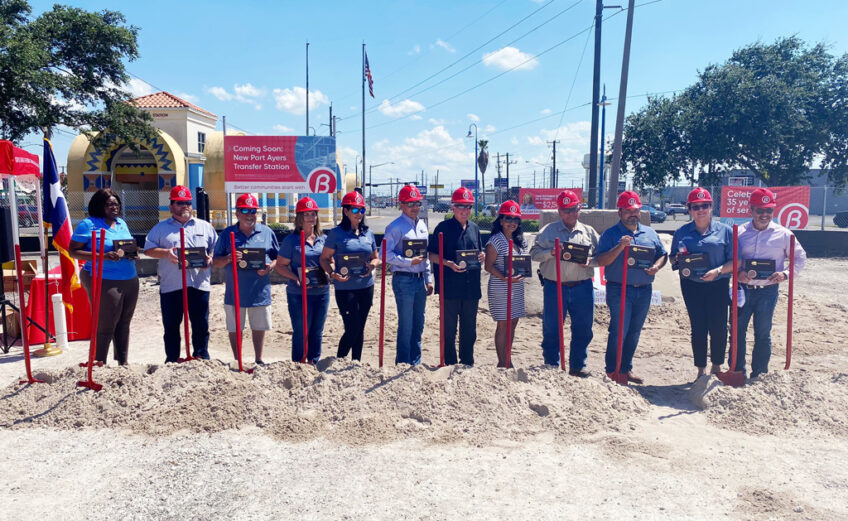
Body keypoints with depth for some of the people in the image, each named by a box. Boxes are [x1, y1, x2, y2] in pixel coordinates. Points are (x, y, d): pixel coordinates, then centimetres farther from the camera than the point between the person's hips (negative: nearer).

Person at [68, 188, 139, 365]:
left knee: (124, 324, 12)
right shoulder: (88, 224, -4)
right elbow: (73, 251, -8)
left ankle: (123, 362, 22)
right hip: (104, 282, -6)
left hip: (130, 280, 6)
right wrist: (102, 256, -20)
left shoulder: (121, 223, 16)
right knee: (105, 326, -2)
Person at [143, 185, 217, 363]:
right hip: (171, 286, 0)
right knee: (171, 326, 6)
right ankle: (172, 361, 16)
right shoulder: (161, 227, 12)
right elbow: (148, 249, 5)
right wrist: (166, 253, -12)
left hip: (199, 284, 0)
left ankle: (201, 358, 14)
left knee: (201, 325, 3)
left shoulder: (205, 227, 14)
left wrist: (210, 259, -7)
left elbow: (217, 249, 14)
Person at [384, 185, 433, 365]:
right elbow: (386, 254, -16)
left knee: (418, 324, 13)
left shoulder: (422, 225, 13)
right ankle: (403, 364, 11)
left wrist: (428, 279, 15)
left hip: (420, 280, 7)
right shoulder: (396, 227, -9)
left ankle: (415, 363, 25)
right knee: (406, 326, -1)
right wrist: (410, 262, -19)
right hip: (404, 280, -7)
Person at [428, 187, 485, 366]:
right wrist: (449, 264, -21)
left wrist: (482, 256, -1)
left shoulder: (474, 228, 13)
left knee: (469, 329, 13)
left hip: (472, 287, 5)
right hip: (450, 287, -5)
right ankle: (450, 365, 15)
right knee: (449, 329, 4)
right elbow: (432, 256, -5)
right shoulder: (443, 227, -3)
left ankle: (468, 363, 25)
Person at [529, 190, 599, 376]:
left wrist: (590, 261, -9)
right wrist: (551, 252, -16)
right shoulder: (548, 231, 6)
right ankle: (551, 366, 18)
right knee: (551, 329, 4)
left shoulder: (589, 232, 11)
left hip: (582, 287, 2)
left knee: (583, 329, 8)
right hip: (554, 287, -2)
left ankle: (577, 366, 23)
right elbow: (534, 253, 2)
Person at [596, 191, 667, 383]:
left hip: (644, 290, 5)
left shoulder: (650, 233, 14)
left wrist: (656, 266, -4)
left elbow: (663, 255, 17)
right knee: (619, 331, -7)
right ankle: (612, 372, 2)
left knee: (634, 332, 13)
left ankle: (626, 369, 25)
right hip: (619, 290, -5)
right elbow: (601, 261, -11)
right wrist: (619, 247, -24)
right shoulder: (610, 234, -2)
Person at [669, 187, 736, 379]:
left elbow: (734, 261, 0)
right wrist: (677, 260, -9)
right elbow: (672, 258, 14)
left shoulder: (725, 231, 4)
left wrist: (718, 271, -17)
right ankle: (701, 369, 16)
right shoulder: (681, 232, 9)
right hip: (691, 286, 1)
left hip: (718, 286, -1)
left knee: (718, 328, 0)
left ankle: (716, 367, 21)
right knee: (698, 328, 4)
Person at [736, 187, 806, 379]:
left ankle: (759, 374, 22)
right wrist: (737, 272, -12)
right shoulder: (740, 232, 3)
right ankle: (737, 372, 17)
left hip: (768, 290, -1)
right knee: (737, 330, 4)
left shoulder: (783, 234, 2)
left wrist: (786, 273, -8)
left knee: (763, 334, 8)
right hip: (742, 289, 1)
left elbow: (800, 257, 9)